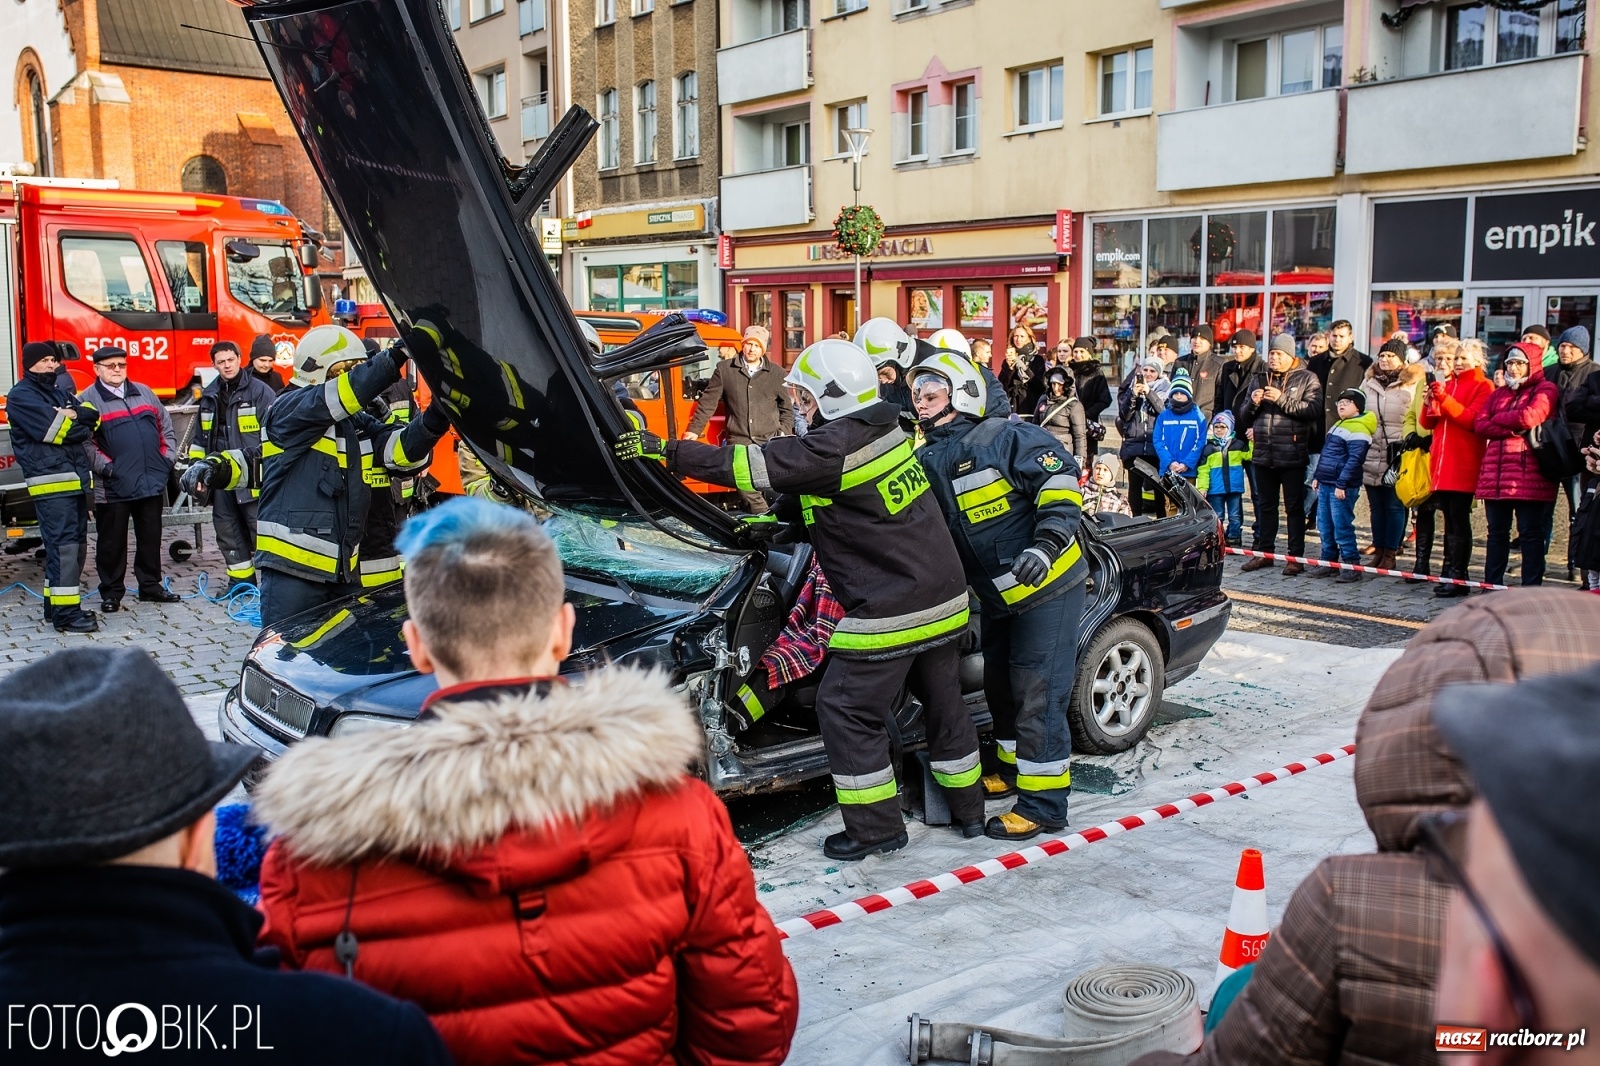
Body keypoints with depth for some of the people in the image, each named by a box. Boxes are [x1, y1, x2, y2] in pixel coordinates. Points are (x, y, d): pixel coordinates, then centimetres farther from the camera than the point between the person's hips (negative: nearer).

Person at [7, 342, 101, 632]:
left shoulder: (59, 390, 21)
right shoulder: (20, 396, -3)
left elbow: (92, 416, 9)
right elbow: (52, 428, -16)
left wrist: (72, 416, -11)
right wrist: (78, 420, 0)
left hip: (75, 478, 9)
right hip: (51, 481, -8)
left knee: (74, 543, 12)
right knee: (63, 545, -12)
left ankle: (57, 605, 21)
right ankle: (65, 613, -12)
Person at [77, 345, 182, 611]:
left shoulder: (144, 392, 13)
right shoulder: (88, 400, -4)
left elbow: (165, 427, 17)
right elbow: (83, 441, -10)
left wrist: (168, 457, 7)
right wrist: (104, 466, -17)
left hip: (152, 481, 5)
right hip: (113, 486, -5)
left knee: (151, 537, 12)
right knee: (112, 541, 3)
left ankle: (150, 586, 23)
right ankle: (111, 593, 12)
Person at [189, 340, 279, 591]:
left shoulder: (260, 392, -4)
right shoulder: (209, 397, 15)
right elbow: (200, 438, 23)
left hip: (252, 478, -6)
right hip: (220, 477, 6)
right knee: (228, 532, 10)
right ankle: (240, 580, 19)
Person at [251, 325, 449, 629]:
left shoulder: (359, 424, 15)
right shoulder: (287, 409, -6)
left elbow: (402, 450, 0)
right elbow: (345, 393, -22)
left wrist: (436, 417, -18)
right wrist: (400, 352, -29)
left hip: (345, 570, 7)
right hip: (292, 568, -7)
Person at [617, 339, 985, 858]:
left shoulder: (836, 446, -19)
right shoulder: (885, 430, 9)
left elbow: (751, 464, -21)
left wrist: (663, 449, -17)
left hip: (891, 611, -9)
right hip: (945, 598, 9)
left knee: (845, 708, 3)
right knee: (943, 702, 20)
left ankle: (876, 826, 10)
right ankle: (968, 810, 34)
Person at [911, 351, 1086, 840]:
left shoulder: (1006, 438, -17)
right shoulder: (925, 463, 6)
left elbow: (1061, 480, -20)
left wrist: (1046, 544, -31)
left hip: (1047, 585, -8)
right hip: (997, 596, 9)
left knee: (1037, 694, -7)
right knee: (1000, 685, 21)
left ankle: (1042, 803, 1)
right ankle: (1013, 768, 42)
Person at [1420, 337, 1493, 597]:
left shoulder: (1483, 387, -1)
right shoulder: (1447, 384, 17)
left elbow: (1472, 419, -15)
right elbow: (1427, 424, 15)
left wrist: (1444, 398, -21)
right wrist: (1430, 402, -4)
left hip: (1464, 465, -6)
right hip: (1442, 463, 6)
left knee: (1458, 521, -7)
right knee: (1450, 521, 10)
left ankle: (1457, 577, -6)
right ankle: (1449, 573, 13)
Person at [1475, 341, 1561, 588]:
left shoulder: (1545, 389, 3)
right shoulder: (1498, 394, 20)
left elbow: (1530, 417, -14)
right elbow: (1479, 425, 7)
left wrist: (1497, 419, 2)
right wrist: (1512, 429, -9)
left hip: (1529, 472, -5)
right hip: (1496, 472, 5)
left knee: (1531, 532, -3)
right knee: (1497, 532, 8)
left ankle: (1532, 589, -1)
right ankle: (1492, 586, 13)